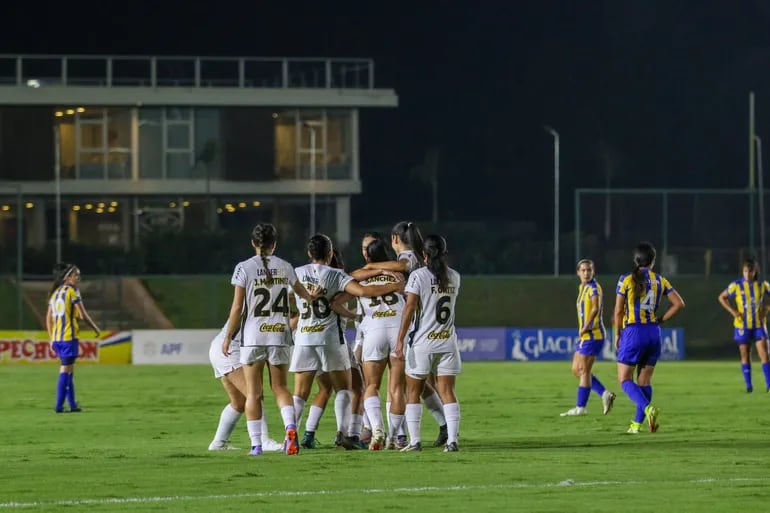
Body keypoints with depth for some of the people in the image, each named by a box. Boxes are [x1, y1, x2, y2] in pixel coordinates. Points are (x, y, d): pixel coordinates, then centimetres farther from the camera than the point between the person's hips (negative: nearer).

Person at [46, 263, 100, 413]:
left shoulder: (55, 292, 14)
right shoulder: (72, 291, -8)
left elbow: (49, 318, 15)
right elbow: (82, 315, -10)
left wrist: (51, 339, 18)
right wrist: (95, 328, 3)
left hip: (57, 337, 8)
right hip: (69, 337, -8)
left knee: (69, 371, 15)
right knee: (65, 371, -5)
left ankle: (72, 404, 19)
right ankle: (59, 405, -7)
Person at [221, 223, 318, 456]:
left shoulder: (244, 268, -5)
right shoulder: (284, 267, 5)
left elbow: (237, 307, -7)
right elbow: (302, 292, 24)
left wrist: (228, 337, 3)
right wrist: (313, 298, 48)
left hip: (253, 336, -2)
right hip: (280, 334, 2)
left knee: (253, 393, 6)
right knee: (280, 387, 11)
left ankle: (256, 444, 4)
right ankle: (290, 427, -15)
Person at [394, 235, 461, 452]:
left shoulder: (418, 275, -8)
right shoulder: (454, 277, 6)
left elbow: (410, 307, -13)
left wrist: (400, 340, -12)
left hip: (422, 343, -3)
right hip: (447, 341, 3)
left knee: (413, 392, 7)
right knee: (447, 392, 3)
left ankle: (414, 441, 3)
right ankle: (452, 440, -6)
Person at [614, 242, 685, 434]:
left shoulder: (626, 279, -5)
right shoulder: (660, 280, 6)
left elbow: (618, 311, -5)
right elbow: (679, 303, 3)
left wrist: (618, 335, 7)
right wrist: (661, 320, 11)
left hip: (633, 333, -4)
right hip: (653, 333, 4)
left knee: (624, 379, -1)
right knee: (644, 380, 12)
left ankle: (648, 408, -24)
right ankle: (638, 423, 11)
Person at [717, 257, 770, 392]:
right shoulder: (736, 285, -6)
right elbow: (722, 297, 4)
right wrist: (733, 311, -6)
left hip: (759, 325, 1)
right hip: (743, 325, -1)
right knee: (745, 355, 5)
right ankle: (748, 385, 13)